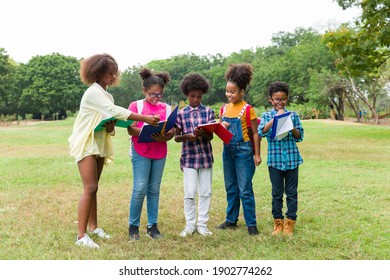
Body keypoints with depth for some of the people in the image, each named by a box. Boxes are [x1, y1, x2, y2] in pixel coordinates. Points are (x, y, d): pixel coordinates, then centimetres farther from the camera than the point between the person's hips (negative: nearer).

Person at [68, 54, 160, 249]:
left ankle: (93, 227, 21)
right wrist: (145, 119, -28)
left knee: (93, 188, 12)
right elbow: (115, 111, -24)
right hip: (86, 144, -8)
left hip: (99, 145, 8)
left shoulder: (107, 96, 14)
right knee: (90, 188, -13)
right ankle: (81, 236, -10)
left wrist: (110, 128, -13)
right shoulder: (93, 92, -13)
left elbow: (110, 119, 12)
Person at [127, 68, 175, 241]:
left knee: (154, 190, 7)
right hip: (141, 152, -3)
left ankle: (152, 226, 15)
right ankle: (133, 226, 6)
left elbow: (172, 132, 3)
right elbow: (130, 130, -8)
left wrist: (163, 137, -18)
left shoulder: (166, 108, 9)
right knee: (140, 189, -7)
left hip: (160, 153, 3)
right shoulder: (136, 106, 1)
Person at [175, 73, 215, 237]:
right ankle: (190, 225, 15)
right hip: (189, 158, -1)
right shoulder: (181, 114, 4)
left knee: (205, 192, 7)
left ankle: (202, 224, 18)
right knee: (189, 193, 0)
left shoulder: (208, 111, 4)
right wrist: (187, 136, -18)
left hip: (206, 157, 1)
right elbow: (176, 137, 2)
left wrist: (202, 133, -24)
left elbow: (210, 136, -3)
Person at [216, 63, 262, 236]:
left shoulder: (247, 109, -9)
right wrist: (221, 126, -8)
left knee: (245, 190, -3)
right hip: (227, 150, 6)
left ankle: (251, 224, 5)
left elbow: (255, 133, -6)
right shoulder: (224, 108, 8)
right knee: (231, 188, 14)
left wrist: (257, 155, -8)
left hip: (243, 150, -6)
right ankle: (231, 220, 25)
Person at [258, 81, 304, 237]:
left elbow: (300, 137, 7)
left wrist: (291, 126, -11)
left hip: (292, 158, 1)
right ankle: (278, 223, 19)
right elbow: (261, 132, -14)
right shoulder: (267, 116, 4)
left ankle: (289, 223, 15)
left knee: (292, 192, 5)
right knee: (277, 193, 8)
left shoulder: (293, 115, 6)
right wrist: (276, 118, -17)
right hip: (275, 158, -1)